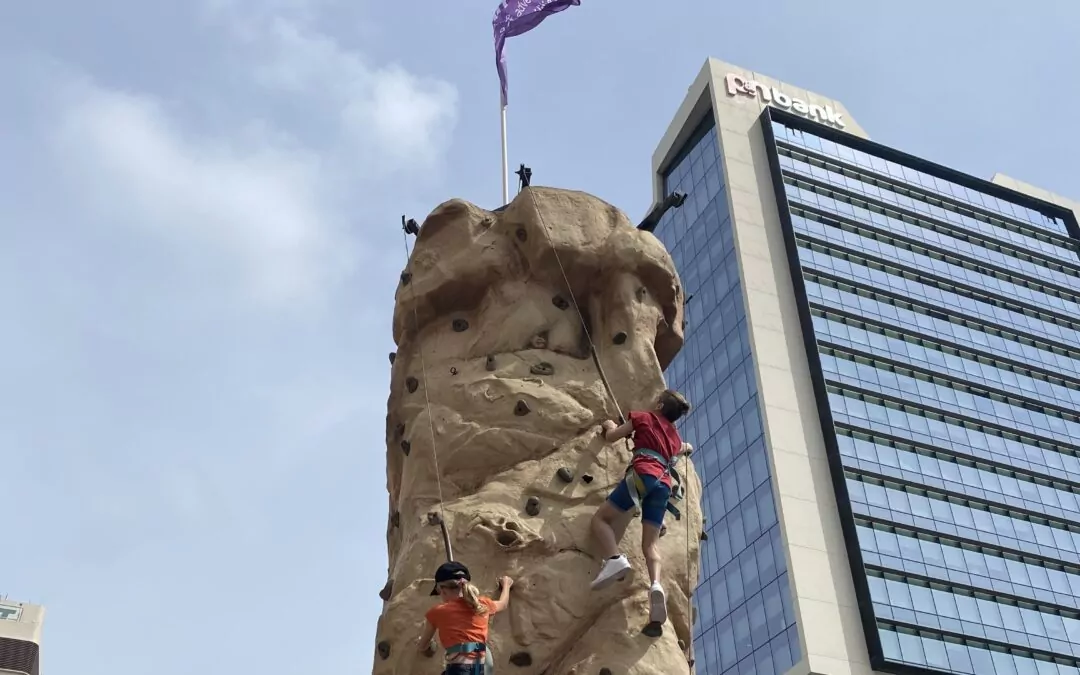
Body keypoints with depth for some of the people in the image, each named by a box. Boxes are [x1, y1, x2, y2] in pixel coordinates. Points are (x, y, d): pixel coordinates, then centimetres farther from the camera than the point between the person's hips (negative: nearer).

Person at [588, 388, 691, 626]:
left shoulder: (644, 417, 16)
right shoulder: (676, 437, 31)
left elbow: (611, 436, 20)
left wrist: (610, 426, 40)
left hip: (643, 475, -5)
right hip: (664, 484, 5)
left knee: (600, 518, 1)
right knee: (651, 542, -2)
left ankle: (615, 560, -26)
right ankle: (656, 585, -31)